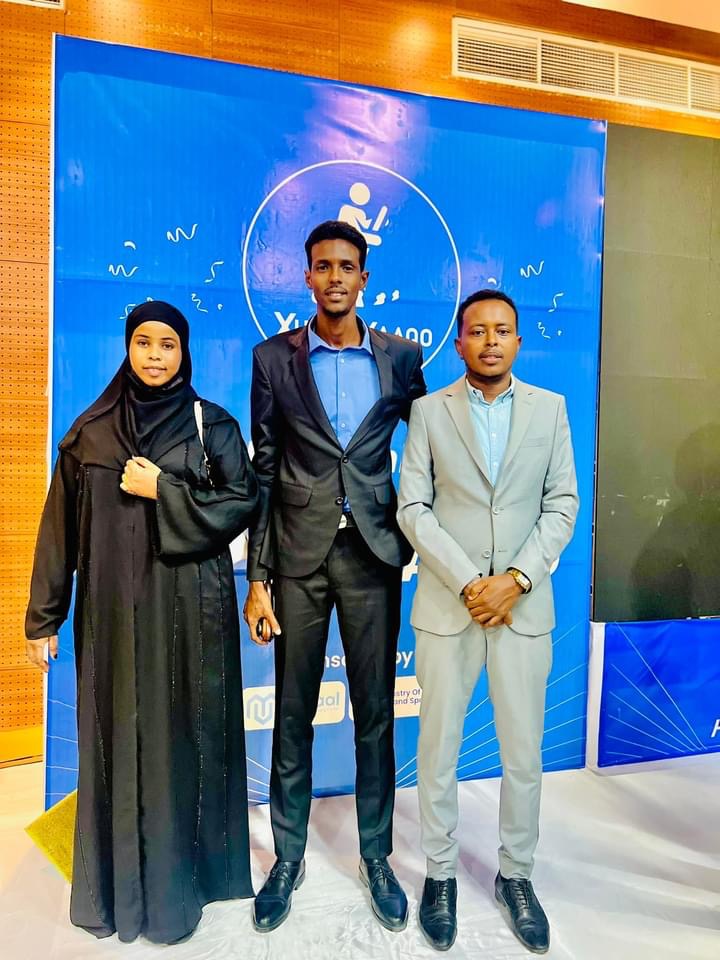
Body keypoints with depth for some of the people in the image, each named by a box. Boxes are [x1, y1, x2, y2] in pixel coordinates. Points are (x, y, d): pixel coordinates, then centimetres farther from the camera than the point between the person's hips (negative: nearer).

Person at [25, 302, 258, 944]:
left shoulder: (213, 425, 2)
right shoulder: (91, 428, 6)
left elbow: (242, 503, -5)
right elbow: (62, 524, 5)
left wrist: (164, 494, -13)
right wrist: (44, 615, 4)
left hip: (189, 609, -1)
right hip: (113, 609, 2)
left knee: (182, 738, 6)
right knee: (117, 738, 9)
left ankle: (178, 882, 24)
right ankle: (116, 883, 28)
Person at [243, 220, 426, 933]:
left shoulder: (400, 357, 4)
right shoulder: (274, 358, 3)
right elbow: (264, 471, 1)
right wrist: (257, 577, -2)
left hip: (372, 552, 1)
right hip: (299, 553, 0)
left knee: (375, 710, 10)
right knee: (293, 711, 11)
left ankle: (377, 855, 30)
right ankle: (289, 854, 31)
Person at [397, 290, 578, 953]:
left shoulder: (550, 408, 6)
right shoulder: (429, 411, 2)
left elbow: (562, 505, 2)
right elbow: (414, 508, -3)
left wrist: (516, 579, -10)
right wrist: (467, 583, -12)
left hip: (524, 604, 1)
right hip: (447, 606, -1)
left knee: (524, 753, 11)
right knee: (438, 749, 10)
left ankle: (516, 875, 33)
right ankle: (441, 873, 31)